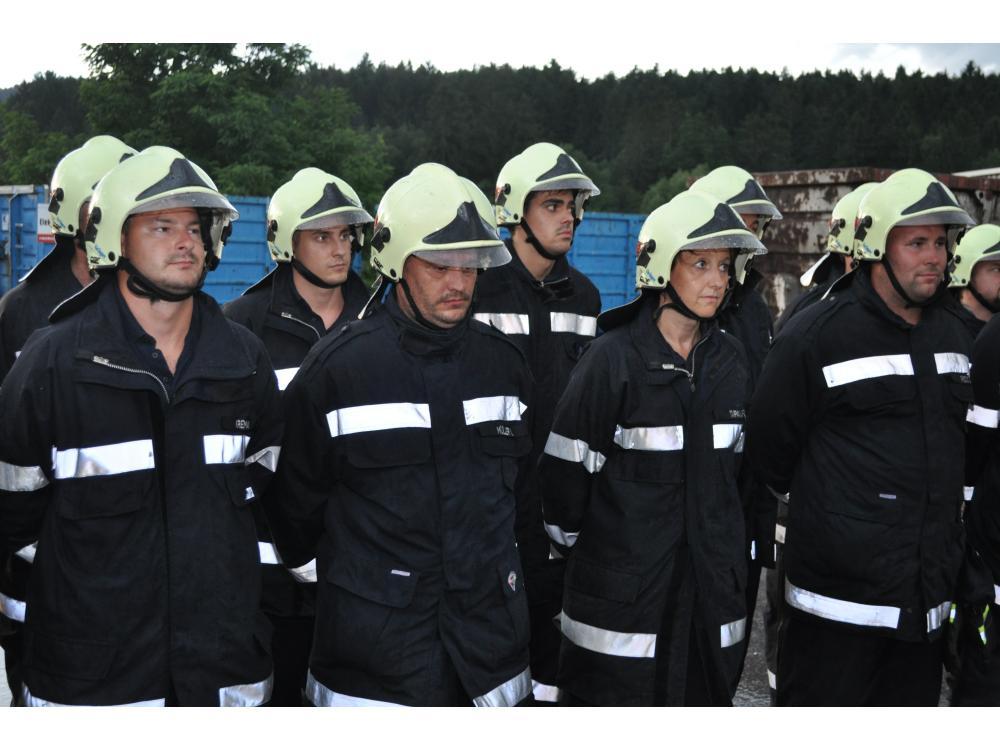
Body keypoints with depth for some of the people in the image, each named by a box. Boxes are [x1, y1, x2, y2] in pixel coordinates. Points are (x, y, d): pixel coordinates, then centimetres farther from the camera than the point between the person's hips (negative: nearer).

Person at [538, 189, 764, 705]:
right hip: (622, 598, -5)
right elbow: (565, 471, -9)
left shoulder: (731, 361, 6)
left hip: (711, 593, 6)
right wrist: (582, 550, 1)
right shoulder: (612, 359, -12)